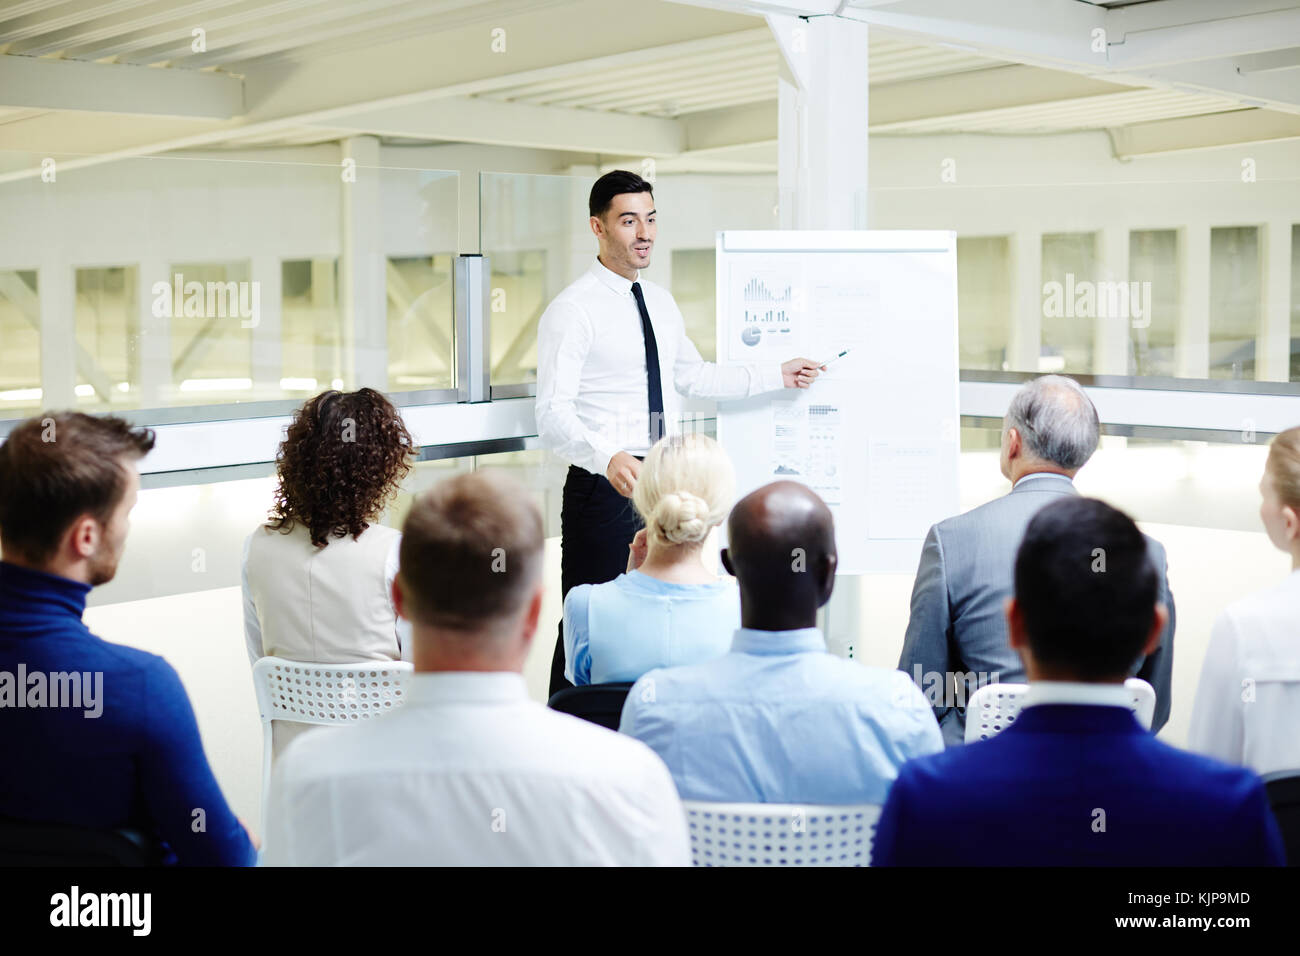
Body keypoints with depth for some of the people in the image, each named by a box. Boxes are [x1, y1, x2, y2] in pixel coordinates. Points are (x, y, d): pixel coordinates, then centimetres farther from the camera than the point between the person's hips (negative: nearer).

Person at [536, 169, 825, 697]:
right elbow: (553, 414, -19)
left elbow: (693, 377, 26)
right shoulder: (571, 310, -11)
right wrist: (609, 458, -36)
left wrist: (778, 375, 22)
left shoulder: (661, 303, 13)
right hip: (605, 489, -7)